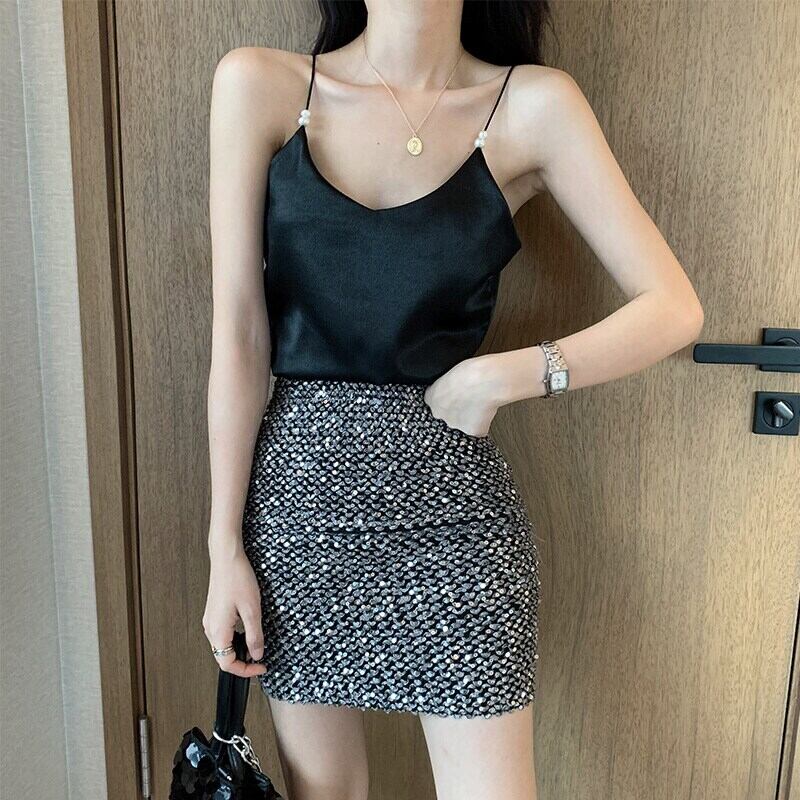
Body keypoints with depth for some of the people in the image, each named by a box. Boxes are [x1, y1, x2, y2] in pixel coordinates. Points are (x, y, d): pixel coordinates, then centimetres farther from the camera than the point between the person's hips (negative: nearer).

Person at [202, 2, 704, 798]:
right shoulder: (258, 85, 0)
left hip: (451, 495, -1)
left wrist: (494, 379, -11)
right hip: (297, 483, 2)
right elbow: (238, 333, -4)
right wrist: (225, 541, -4)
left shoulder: (533, 105, -2)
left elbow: (673, 307, -1)